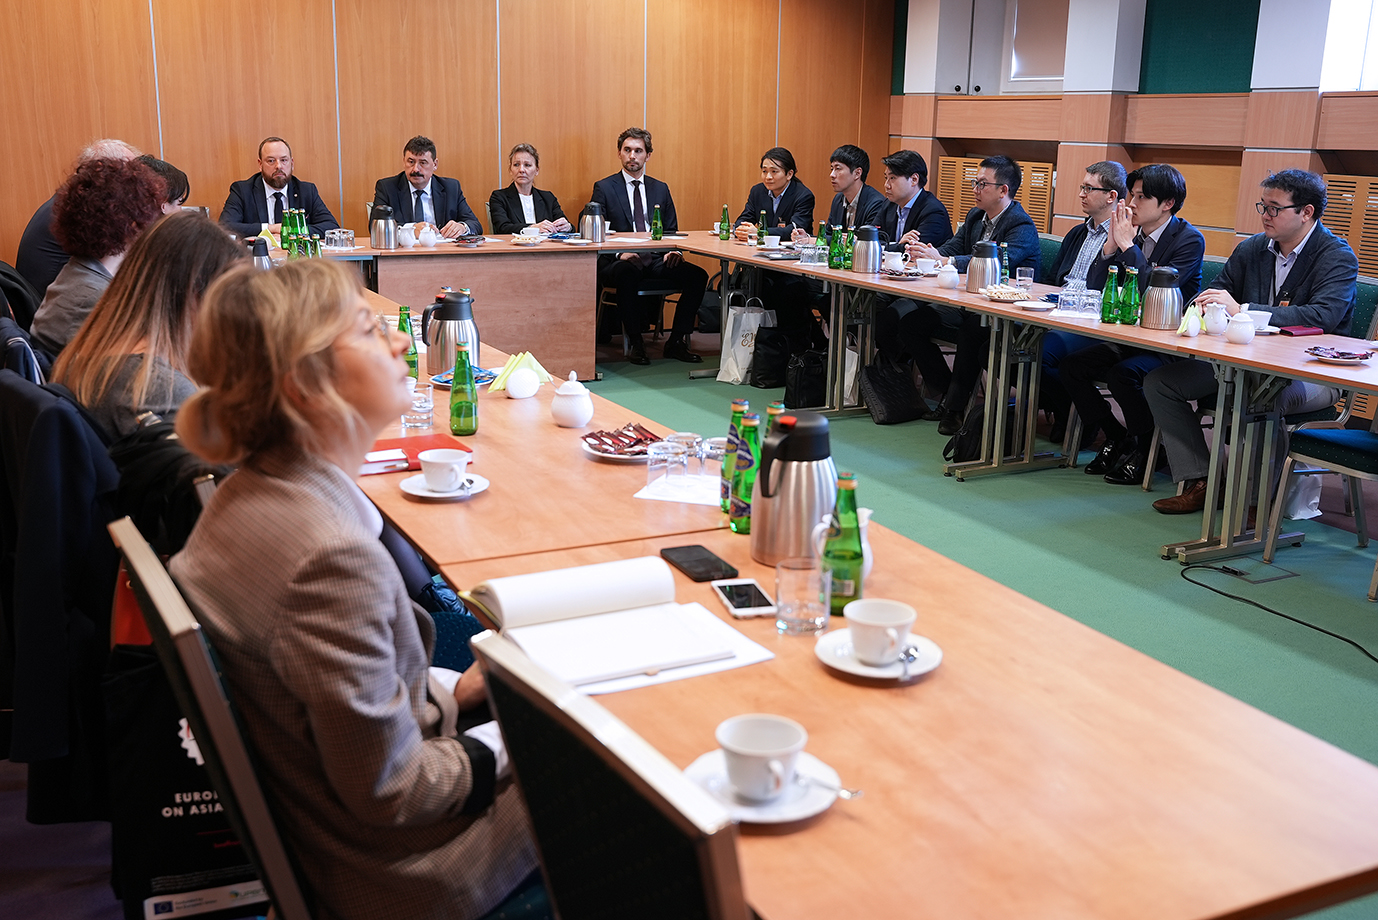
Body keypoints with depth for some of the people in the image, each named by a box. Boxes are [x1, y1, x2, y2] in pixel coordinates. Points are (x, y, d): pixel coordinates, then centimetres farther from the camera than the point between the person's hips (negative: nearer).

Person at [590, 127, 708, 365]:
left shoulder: (660, 189, 18)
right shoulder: (604, 188, 7)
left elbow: (671, 230, 18)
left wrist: (673, 251, -5)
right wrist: (619, 253, -19)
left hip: (657, 260, 4)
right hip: (619, 262, -4)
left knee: (697, 275, -21)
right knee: (627, 273, -40)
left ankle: (676, 341, -10)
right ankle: (634, 343, -24)